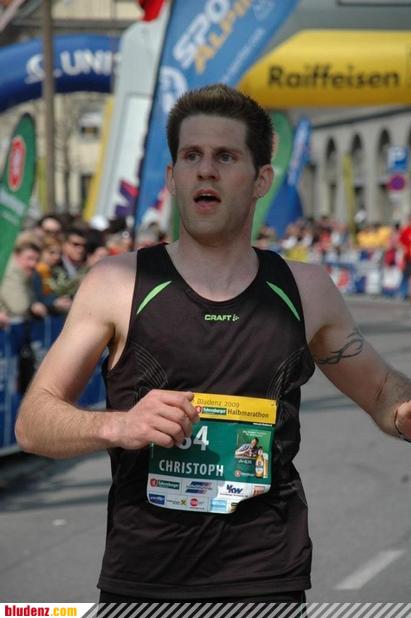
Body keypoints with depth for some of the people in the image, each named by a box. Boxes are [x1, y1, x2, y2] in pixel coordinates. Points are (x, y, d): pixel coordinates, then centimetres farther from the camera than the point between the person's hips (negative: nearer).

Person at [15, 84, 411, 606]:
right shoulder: (117, 285, 0)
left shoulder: (306, 291, 7)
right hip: (140, 583, -1)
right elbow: (32, 422, 0)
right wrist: (117, 426, -19)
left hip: (267, 581, 2)